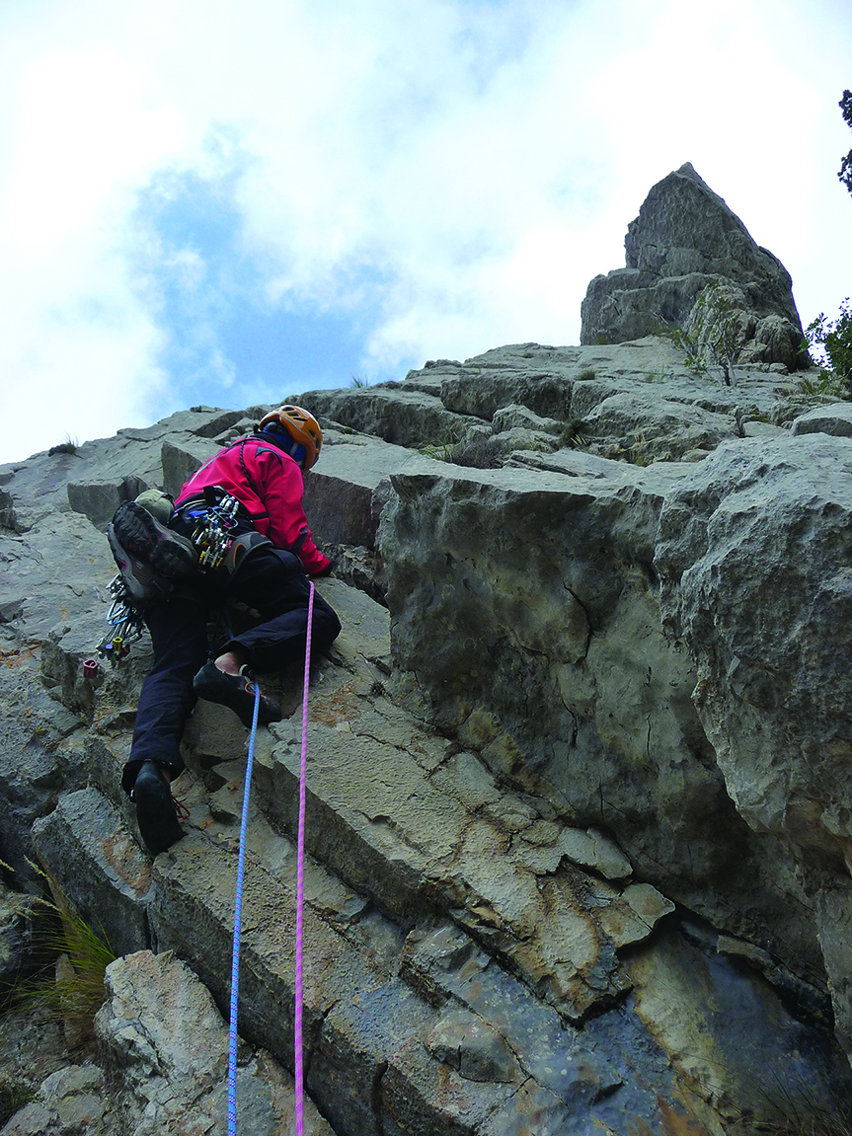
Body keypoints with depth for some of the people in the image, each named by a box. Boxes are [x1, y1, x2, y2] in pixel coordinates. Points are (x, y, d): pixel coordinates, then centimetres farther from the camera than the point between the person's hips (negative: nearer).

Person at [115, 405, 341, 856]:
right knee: (318, 617, -9)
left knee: (172, 668, -10)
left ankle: (150, 766, -38)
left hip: (170, 564, 7)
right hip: (224, 543, -7)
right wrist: (321, 564, 24)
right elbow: (289, 530, 5)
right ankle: (232, 661, -37)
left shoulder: (226, 456, 43)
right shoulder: (278, 460, 17)